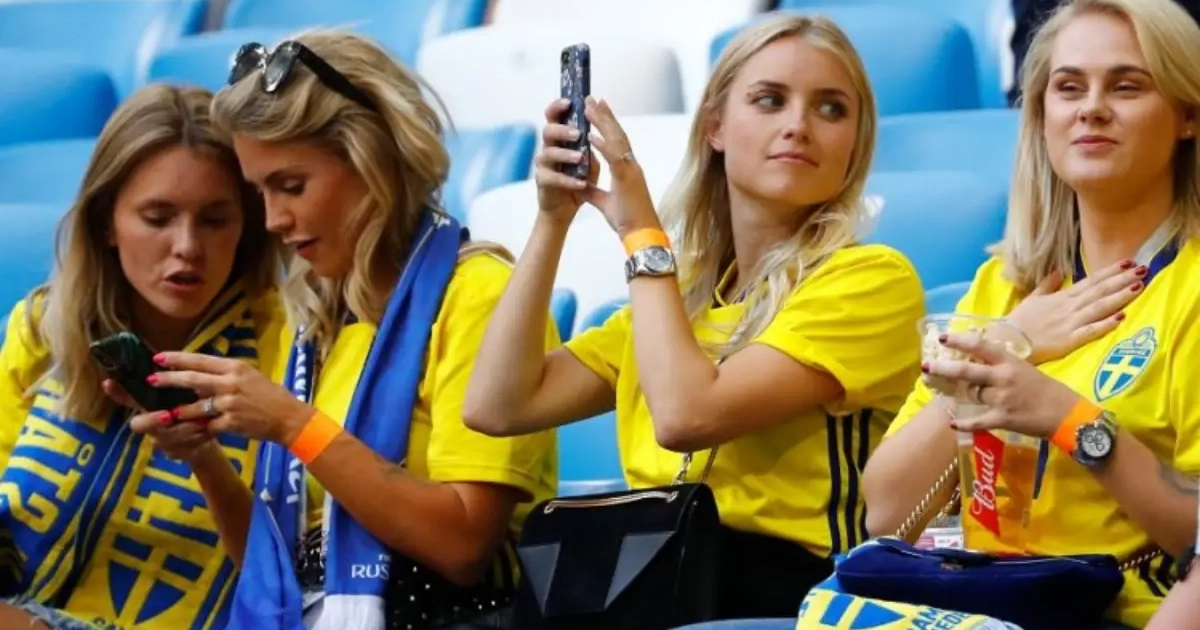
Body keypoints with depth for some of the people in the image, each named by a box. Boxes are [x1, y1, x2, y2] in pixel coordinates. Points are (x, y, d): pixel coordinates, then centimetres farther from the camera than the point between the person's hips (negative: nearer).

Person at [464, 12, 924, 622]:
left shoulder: (871, 277, -4)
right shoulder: (681, 293, 17)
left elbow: (687, 417, -17)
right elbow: (497, 407, 8)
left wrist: (641, 231, -6)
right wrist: (553, 220, 5)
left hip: (779, 595, -6)